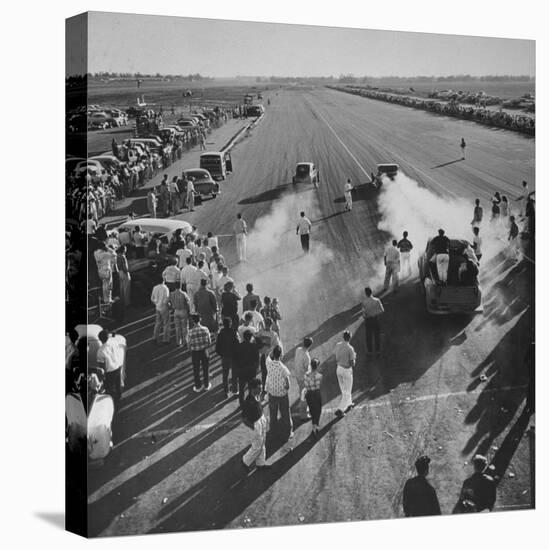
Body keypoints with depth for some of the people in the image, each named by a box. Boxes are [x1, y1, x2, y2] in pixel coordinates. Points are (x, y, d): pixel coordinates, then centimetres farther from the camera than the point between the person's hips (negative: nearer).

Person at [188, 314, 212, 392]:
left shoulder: (191, 332, -21)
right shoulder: (205, 329, -17)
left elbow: (190, 345, -11)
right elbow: (209, 342, -8)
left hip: (195, 352, -1)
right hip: (204, 351, 1)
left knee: (196, 370, 17)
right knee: (205, 368, 20)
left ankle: (198, 387, 30)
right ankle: (207, 385, 34)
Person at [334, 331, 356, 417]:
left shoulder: (337, 345, -7)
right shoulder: (350, 349, -26)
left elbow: (336, 359, 2)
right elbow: (352, 364, -20)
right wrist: (354, 357, -2)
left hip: (339, 369, 6)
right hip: (347, 371, -6)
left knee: (343, 389, 26)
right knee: (347, 392, 7)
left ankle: (348, 404, 45)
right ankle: (339, 410, 3)